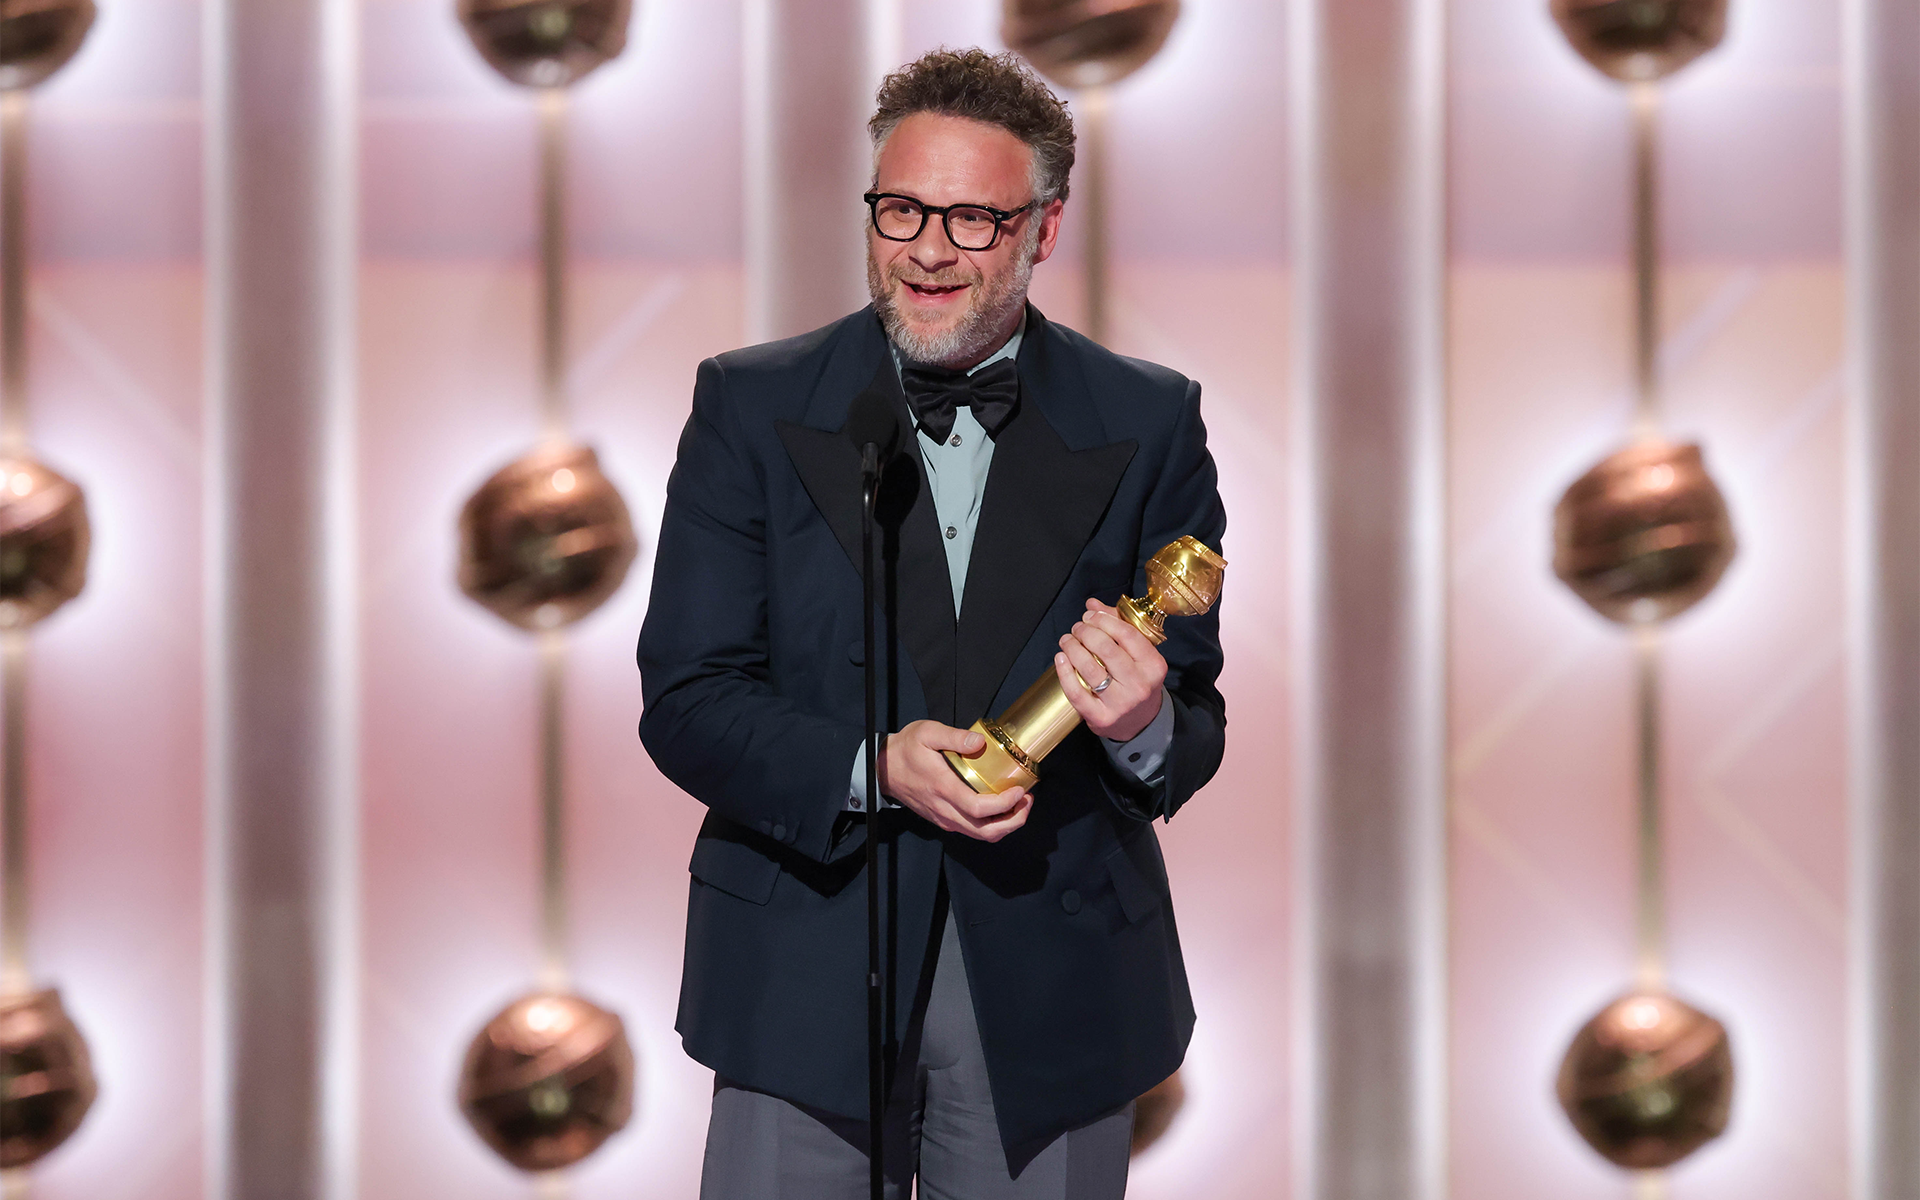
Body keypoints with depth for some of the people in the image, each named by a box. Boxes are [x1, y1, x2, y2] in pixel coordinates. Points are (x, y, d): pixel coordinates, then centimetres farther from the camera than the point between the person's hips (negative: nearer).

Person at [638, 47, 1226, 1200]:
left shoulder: (1149, 424, 2)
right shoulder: (753, 407, 0)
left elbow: (1197, 732, 2)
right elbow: (684, 702, -4)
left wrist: (1144, 727, -22)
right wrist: (869, 766, -20)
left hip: (1055, 990, 1)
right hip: (808, 974, -1)